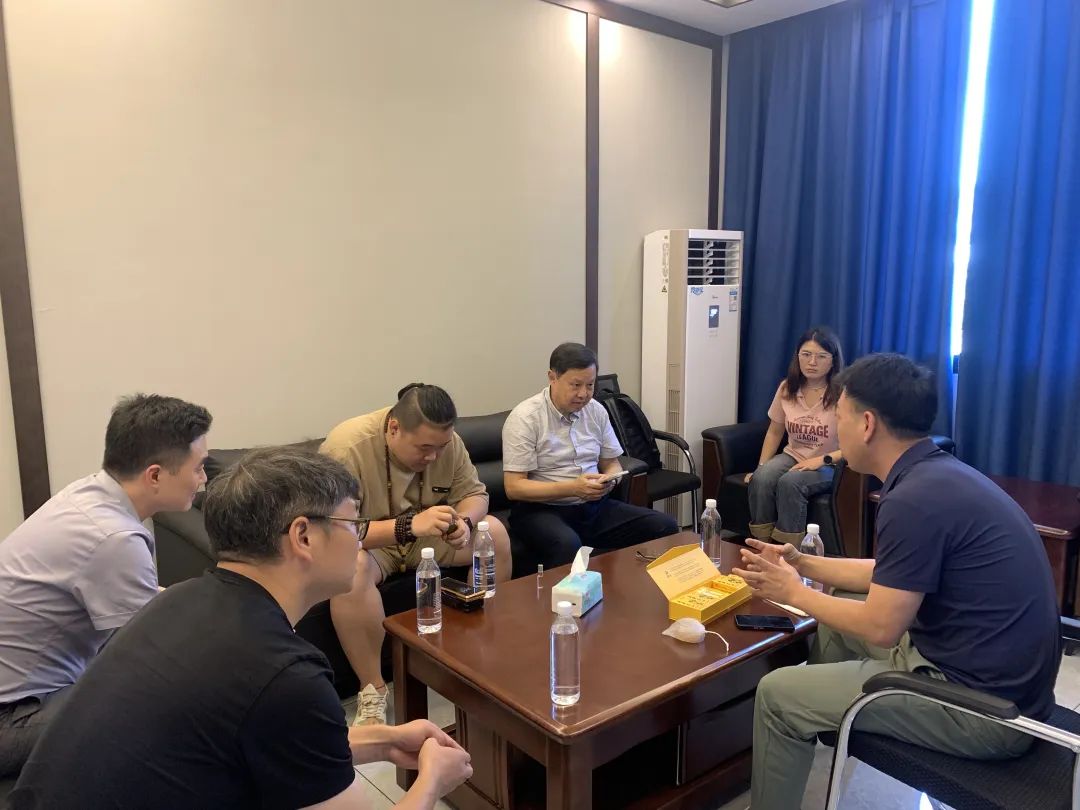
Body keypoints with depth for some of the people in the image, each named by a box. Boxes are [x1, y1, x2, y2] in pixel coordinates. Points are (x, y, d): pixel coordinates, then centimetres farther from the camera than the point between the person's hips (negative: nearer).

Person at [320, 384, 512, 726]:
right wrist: (408, 525, -45)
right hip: (364, 542, -5)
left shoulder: (446, 441, -13)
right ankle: (373, 691, -21)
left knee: (494, 531, -14)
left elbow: (475, 493, -4)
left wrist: (464, 521, -28)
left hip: (422, 536, 5)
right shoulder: (346, 447, -30)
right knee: (350, 567, -39)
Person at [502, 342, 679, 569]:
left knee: (665, 526, -11)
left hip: (594, 506, 6)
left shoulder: (596, 410, 7)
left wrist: (609, 479, -8)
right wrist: (572, 488, -22)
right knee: (567, 545, -38)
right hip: (541, 509, -6)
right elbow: (514, 487, -13)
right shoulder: (524, 418, -10)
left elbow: (612, 464, 17)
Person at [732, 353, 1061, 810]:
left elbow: (880, 629, -20)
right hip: (1001, 681, 9)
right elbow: (892, 577, 16)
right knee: (836, 609, 22)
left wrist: (794, 594, -6)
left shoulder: (916, 499, -25)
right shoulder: (940, 474, 5)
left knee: (778, 695, -3)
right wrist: (802, 564, 15)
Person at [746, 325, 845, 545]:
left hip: (830, 466, -4)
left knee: (790, 482, -34)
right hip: (793, 457, 4)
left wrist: (823, 459, -25)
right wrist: (761, 466, 2)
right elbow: (774, 432, 12)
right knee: (761, 478, -27)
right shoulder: (787, 388, 2)